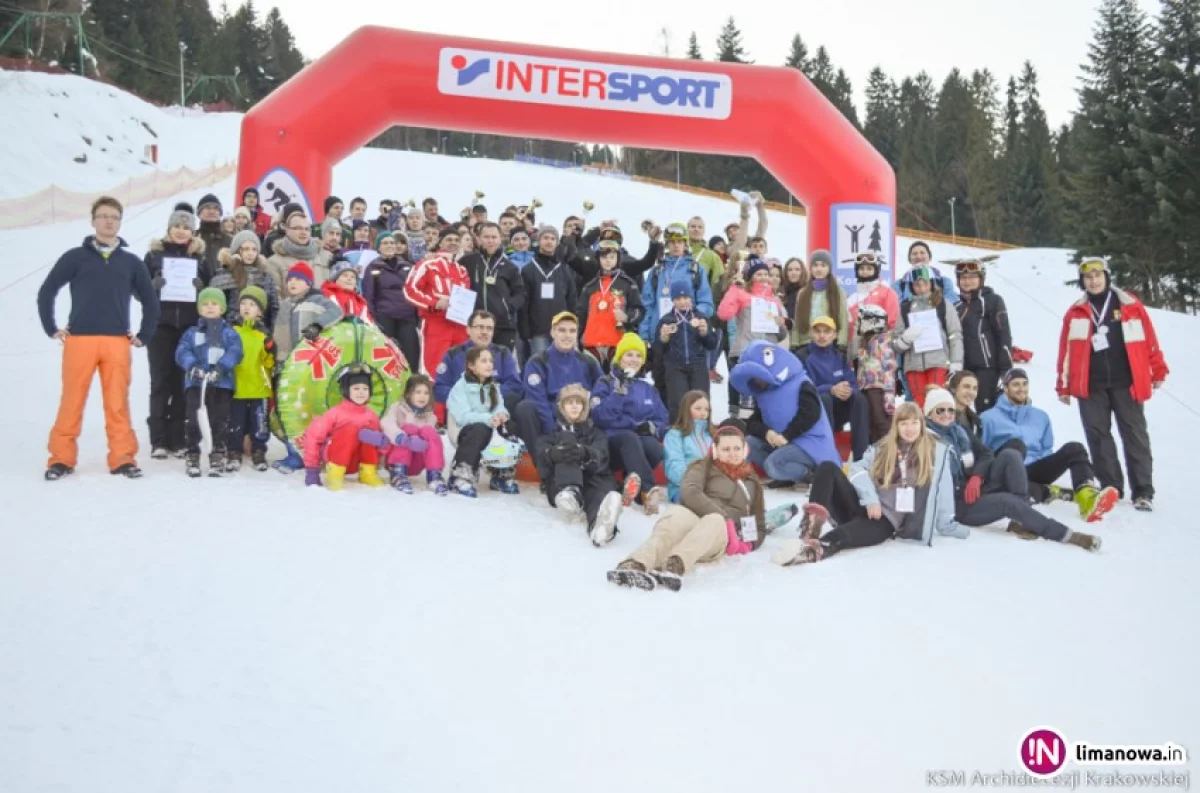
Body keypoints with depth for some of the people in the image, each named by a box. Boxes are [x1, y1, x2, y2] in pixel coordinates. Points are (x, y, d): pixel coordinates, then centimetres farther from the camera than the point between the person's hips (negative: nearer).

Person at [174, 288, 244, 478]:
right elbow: (182, 352, -1)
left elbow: (235, 352, -7)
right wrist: (192, 365, -22)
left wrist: (221, 367, -25)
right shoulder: (192, 333, 13)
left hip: (222, 384, -1)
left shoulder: (229, 333, 9)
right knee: (193, 419, 0)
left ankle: (218, 456, 9)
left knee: (220, 421, 1)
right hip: (195, 383, 1)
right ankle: (193, 455, 8)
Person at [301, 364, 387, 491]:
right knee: (351, 429, -29)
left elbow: (381, 440, -1)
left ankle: (368, 473, -13)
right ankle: (335, 473, -22)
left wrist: (382, 441, -28)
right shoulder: (336, 412, -11)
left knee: (371, 429, -19)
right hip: (335, 457, -4)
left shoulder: (371, 416, 0)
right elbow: (312, 436, -12)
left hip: (357, 462, 4)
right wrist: (311, 470, -15)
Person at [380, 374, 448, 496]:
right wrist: (401, 437, -41)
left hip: (416, 464, 2)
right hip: (396, 459, -2)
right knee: (409, 428, -27)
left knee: (429, 431, -23)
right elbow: (387, 424, -21)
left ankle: (434, 476, -32)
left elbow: (431, 438, -7)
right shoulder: (397, 408, 1)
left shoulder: (429, 416, 11)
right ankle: (398, 474, -32)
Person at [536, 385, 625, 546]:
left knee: (603, 485, -37)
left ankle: (600, 522, -76)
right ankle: (569, 494, -57)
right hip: (560, 484, -1)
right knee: (567, 438, -25)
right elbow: (542, 453, -1)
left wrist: (585, 453, -27)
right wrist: (554, 453, -28)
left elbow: (600, 455, 0)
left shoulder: (594, 431, 25)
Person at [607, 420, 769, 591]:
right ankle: (634, 565, -67)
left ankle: (673, 566, -67)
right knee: (677, 512, -40)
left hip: (721, 536, 1)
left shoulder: (752, 482, 29)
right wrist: (726, 519, -13)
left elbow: (760, 526, 29)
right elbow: (689, 493, -2)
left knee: (716, 521, -38)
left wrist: (748, 543, 4)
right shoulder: (703, 466, 20)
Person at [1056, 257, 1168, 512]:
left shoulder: (1130, 305, 4)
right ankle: (1111, 488, 11)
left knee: (1135, 435, 0)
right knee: (1099, 437, 3)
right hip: (1091, 385, 2)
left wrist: (1158, 371, 4)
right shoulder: (1076, 312, 7)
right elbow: (1066, 350, 7)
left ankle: (1143, 491, 2)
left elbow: (1149, 338, 5)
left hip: (1126, 382, -1)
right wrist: (1064, 386, 6)